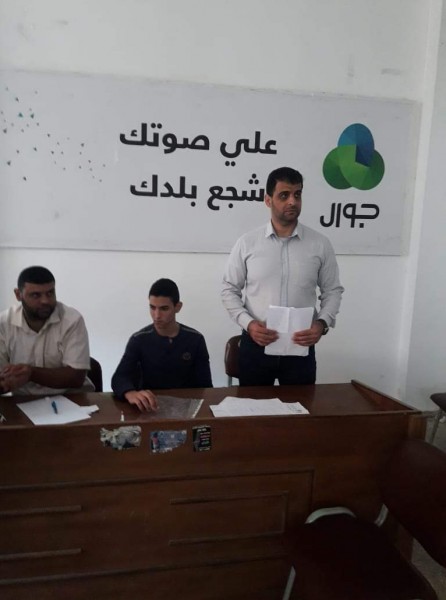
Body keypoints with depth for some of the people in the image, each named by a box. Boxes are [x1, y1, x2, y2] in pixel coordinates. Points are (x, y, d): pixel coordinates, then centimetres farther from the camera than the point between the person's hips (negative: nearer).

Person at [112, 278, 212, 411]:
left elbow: (205, 385, 1)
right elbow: (119, 378, -14)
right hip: (150, 407, 0)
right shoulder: (139, 340, -3)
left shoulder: (195, 339, -1)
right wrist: (131, 394, -36)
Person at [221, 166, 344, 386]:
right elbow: (229, 290, 3)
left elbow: (332, 291, 7)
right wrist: (248, 323, -13)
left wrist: (322, 323, -11)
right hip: (255, 345, 0)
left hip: (300, 347, 1)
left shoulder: (320, 244, 0)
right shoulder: (247, 243, -2)